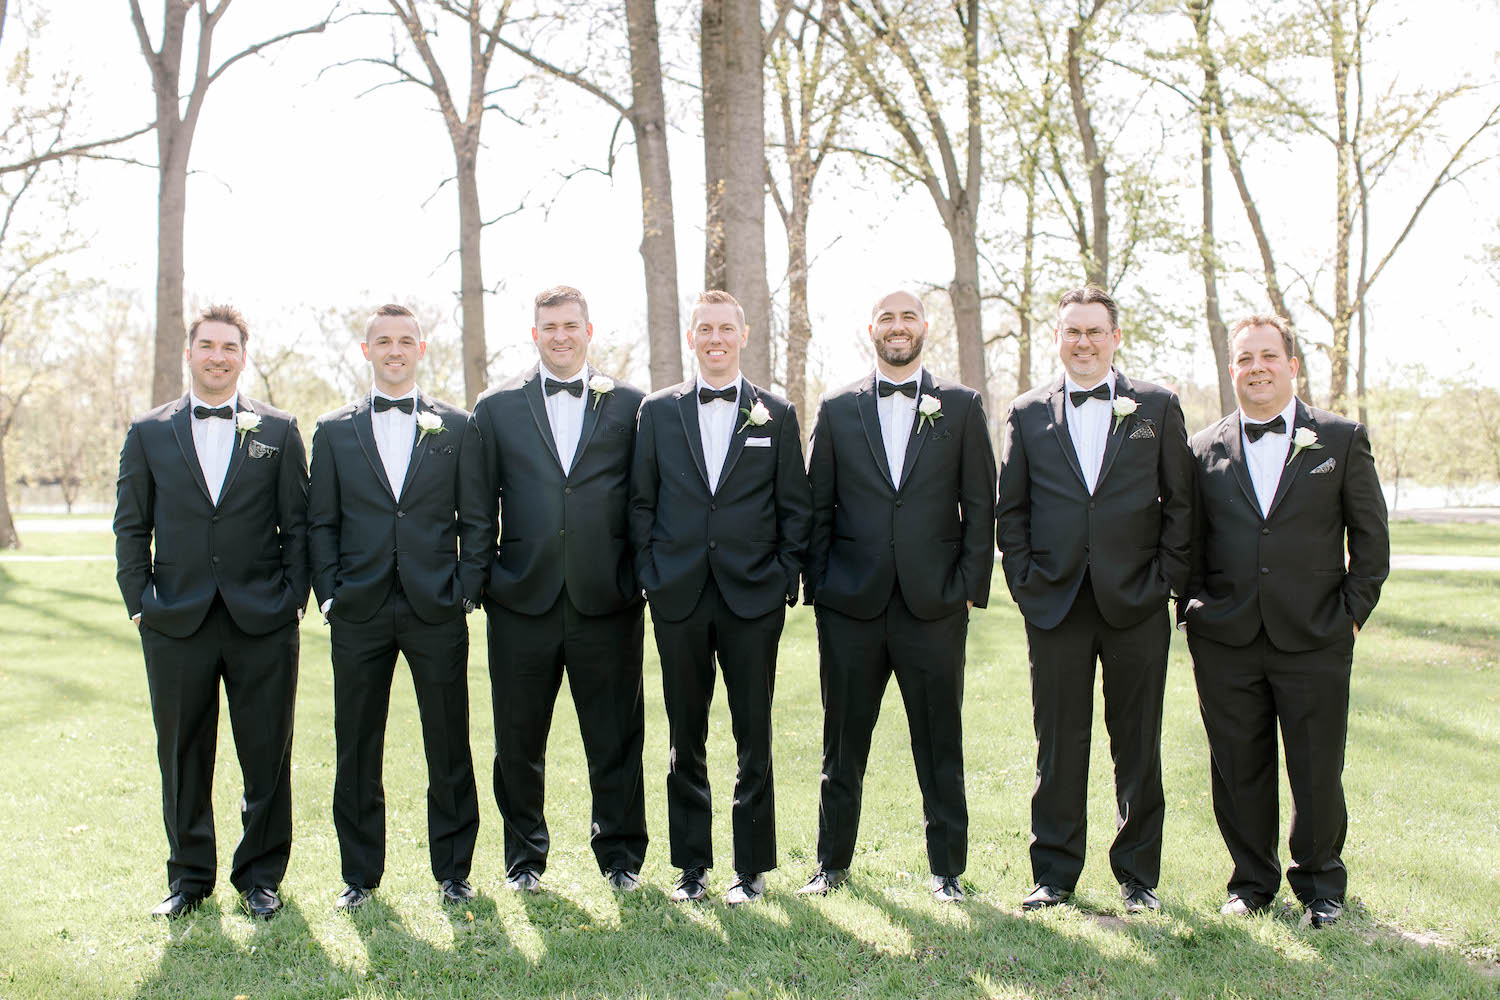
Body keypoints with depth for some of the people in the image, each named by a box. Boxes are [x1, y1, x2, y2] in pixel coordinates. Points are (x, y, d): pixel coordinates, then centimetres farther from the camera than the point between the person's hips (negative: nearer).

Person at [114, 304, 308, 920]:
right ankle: (189, 876, 24)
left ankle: (260, 876, 19)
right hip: (176, 621, 1)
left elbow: (297, 524, 5)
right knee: (182, 754, 9)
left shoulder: (279, 430, 7)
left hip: (263, 621, -1)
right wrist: (140, 601, 0)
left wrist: (293, 599, -2)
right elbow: (131, 527, 9)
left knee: (267, 754, 4)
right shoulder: (148, 432, 9)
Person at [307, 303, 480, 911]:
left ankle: (452, 871, 17)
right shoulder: (334, 431, 10)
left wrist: (466, 587, -2)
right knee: (357, 749, 7)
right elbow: (321, 523, 8)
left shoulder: (456, 426, 7)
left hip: (437, 610, -1)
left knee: (449, 747, 4)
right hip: (359, 612, 1)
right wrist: (330, 594, -2)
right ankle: (359, 873, 21)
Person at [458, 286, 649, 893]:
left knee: (617, 739, 6)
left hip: (607, 600, -1)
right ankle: (525, 859, 25)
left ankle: (620, 855, 22)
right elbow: (476, 509, 7)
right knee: (519, 740, 9)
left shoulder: (630, 406, 6)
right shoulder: (496, 409, 8)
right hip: (522, 600, 1)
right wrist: (476, 584, 1)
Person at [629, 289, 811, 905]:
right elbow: (641, 501, 9)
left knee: (754, 737, 4)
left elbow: (794, 507, 6)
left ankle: (752, 866, 16)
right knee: (685, 739, 8)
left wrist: (785, 578, -2)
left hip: (753, 597, -1)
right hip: (679, 597, 1)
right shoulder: (658, 411, 8)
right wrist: (651, 573, 1)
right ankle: (692, 864, 20)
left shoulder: (776, 414, 6)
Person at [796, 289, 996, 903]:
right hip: (851, 604, 1)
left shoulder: (962, 406, 6)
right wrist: (817, 587, 2)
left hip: (934, 604, -1)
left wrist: (970, 587, -2)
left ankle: (947, 869, 20)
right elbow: (818, 507, 9)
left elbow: (979, 506, 4)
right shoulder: (837, 409, 8)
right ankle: (832, 863, 24)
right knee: (843, 743, 9)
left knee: (940, 747, 6)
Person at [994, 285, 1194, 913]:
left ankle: (1138, 875, 20)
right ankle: (1054, 873, 17)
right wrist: (1026, 581, 0)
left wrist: (1166, 579, -2)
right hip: (1055, 603, 0)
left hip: (1136, 603, 0)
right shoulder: (1027, 413, 8)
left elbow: (1180, 503, 6)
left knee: (1138, 744, 7)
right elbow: (1009, 510, 10)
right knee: (1059, 745, 5)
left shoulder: (1158, 406, 7)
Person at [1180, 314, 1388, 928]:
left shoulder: (1343, 439, 4)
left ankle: (1320, 883, 26)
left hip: (1315, 641, -1)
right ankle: (1252, 881, 26)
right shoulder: (1204, 450, 8)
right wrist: (1196, 606, 3)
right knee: (1239, 771, 8)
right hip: (1225, 644, 1)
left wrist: (1353, 612, 0)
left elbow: (1370, 534, 6)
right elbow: (1187, 541, 13)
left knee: (1318, 774, 5)